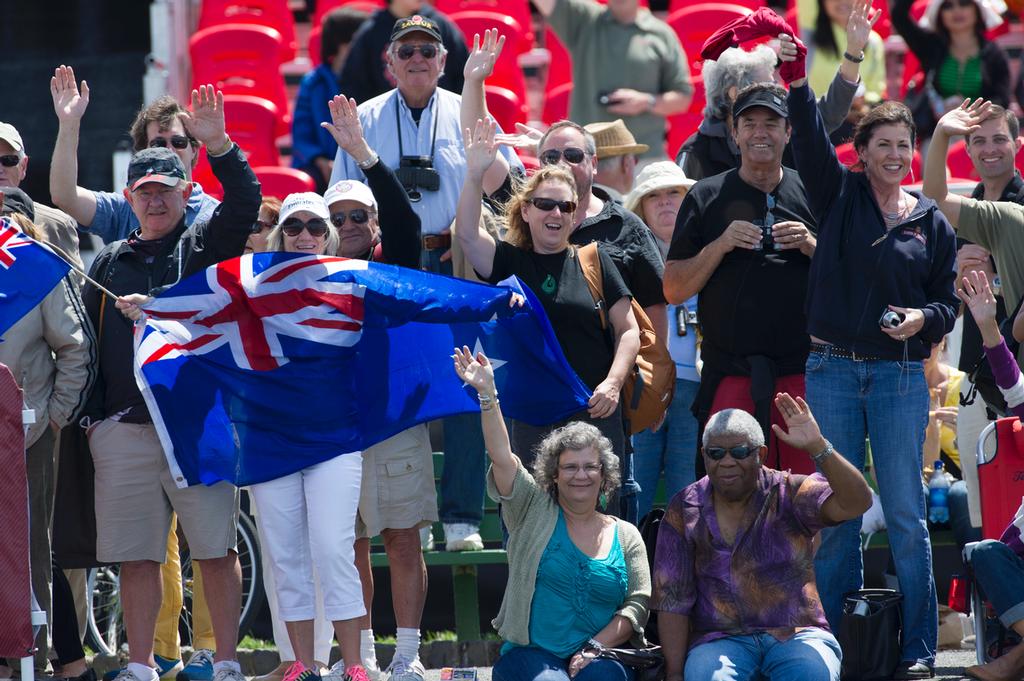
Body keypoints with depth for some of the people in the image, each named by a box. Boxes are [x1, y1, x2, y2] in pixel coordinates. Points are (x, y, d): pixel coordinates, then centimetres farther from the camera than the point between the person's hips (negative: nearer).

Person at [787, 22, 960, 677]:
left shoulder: (933, 223, 7)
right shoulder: (840, 196, 5)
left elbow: (948, 302, 10)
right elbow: (811, 139, -10)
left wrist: (925, 319, -12)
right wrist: (798, 81, -23)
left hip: (901, 374, 0)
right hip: (833, 370, 0)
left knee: (906, 513, -2)